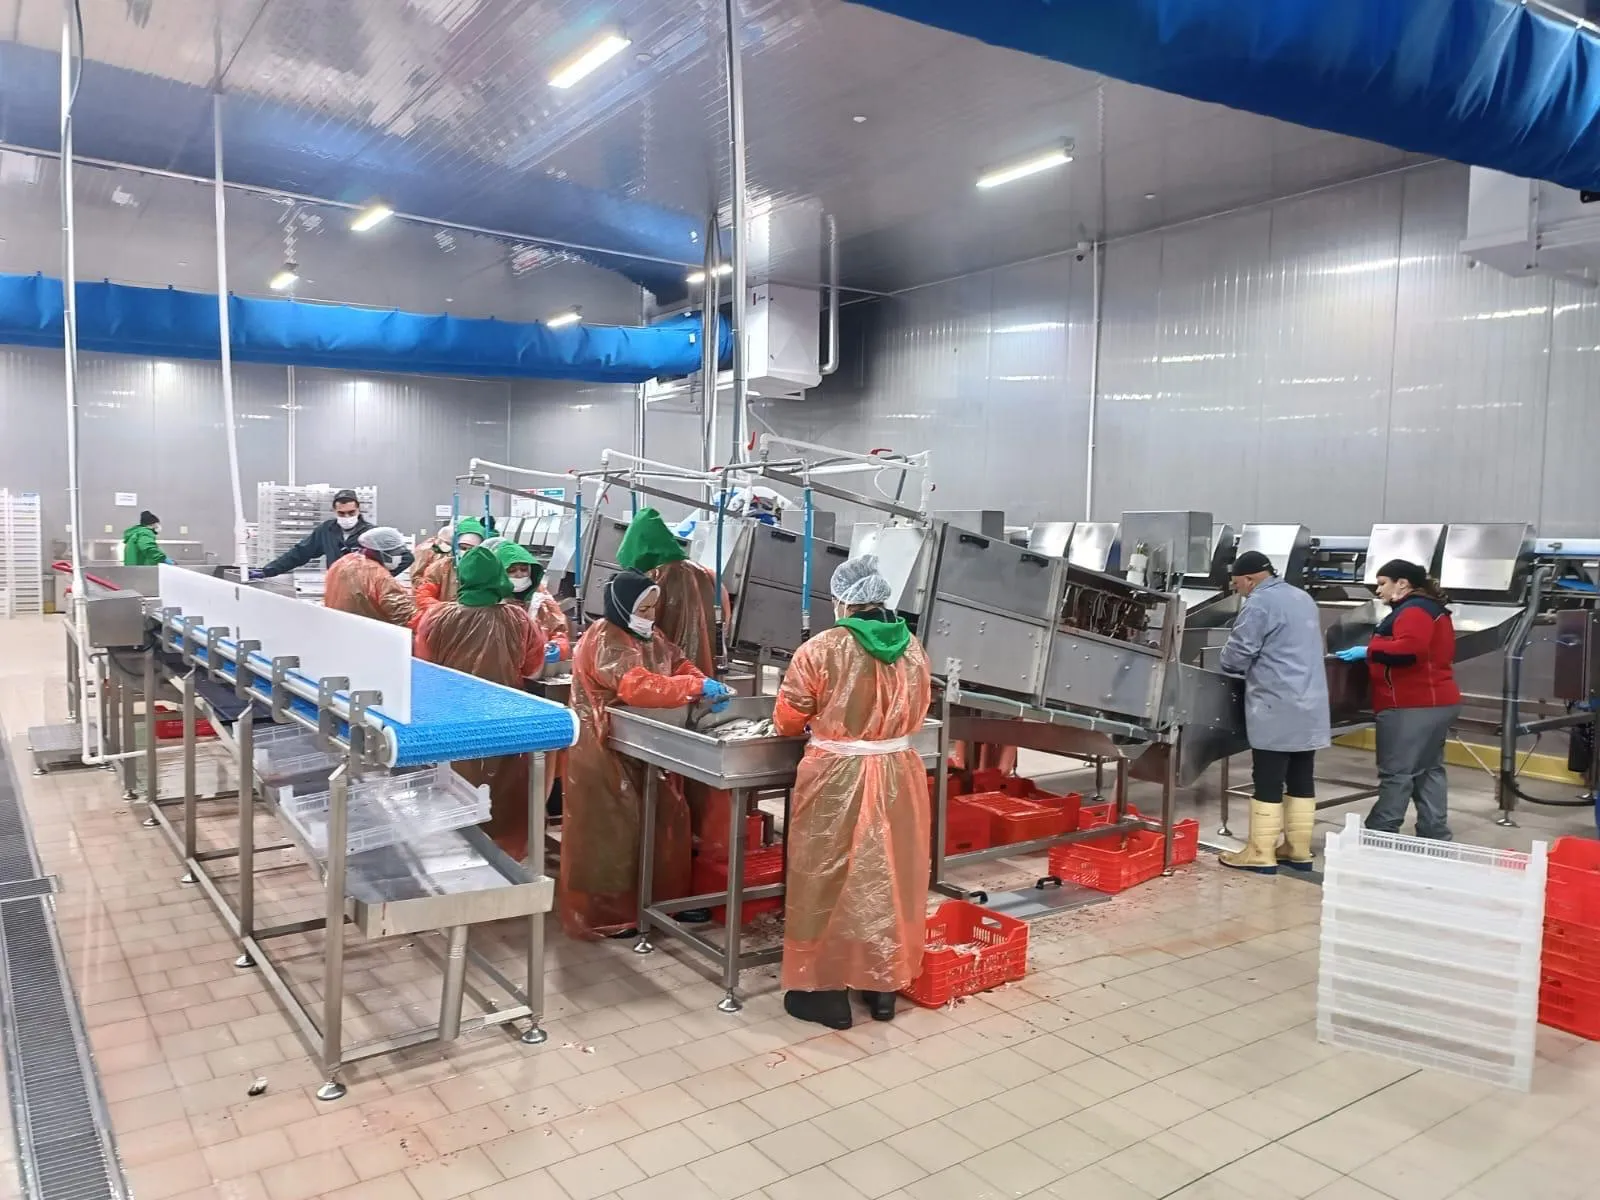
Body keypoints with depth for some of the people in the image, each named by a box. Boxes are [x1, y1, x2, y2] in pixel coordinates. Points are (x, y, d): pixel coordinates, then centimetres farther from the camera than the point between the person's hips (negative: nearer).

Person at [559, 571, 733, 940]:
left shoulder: (651, 638, 9)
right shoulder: (603, 641, -20)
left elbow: (680, 666, 6)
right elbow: (637, 686, -32)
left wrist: (707, 686, -15)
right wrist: (698, 687, -33)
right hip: (604, 750, -9)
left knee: (667, 818, 12)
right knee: (610, 829, -1)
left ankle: (666, 898, 26)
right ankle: (603, 914, 12)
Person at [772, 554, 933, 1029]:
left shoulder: (822, 649, -14)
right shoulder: (913, 649, 0)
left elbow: (787, 720, -3)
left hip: (836, 780, -4)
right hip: (899, 775, 5)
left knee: (831, 877, 9)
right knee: (889, 878, 16)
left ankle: (826, 990, 19)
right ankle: (883, 986, 28)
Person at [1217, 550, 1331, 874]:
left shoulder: (1260, 603, -12)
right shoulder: (1302, 597, 17)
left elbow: (1237, 652, -13)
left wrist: (1230, 665, 8)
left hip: (1276, 709, -9)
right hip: (1309, 707, 9)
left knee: (1268, 782, -4)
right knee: (1302, 781, 12)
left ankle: (1261, 855, 1)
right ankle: (1298, 851, 18)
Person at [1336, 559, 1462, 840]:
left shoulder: (1414, 610, -14)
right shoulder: (1428, 607, 20)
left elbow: (1409, 648, -30)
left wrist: (1368, 651, -22)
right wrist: (1373, 651, 17)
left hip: (1413, 706, -11)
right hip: (1435, 702, 11)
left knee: (1396, 773, -8)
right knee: (1429, 771, 13)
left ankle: (1379, 835, -4)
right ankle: (1435, 835, 18)